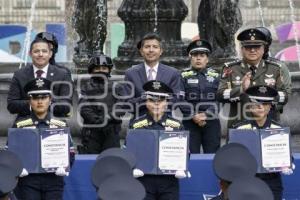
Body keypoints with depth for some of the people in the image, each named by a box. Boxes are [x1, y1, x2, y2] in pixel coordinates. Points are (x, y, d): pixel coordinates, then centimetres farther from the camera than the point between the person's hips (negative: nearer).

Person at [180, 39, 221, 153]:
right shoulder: (184, 76, 7)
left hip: (211, 122, 1)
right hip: (190, 123, -1)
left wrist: (206, 115, -12)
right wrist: (193, 116, -13)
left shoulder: (215, 76, 11)